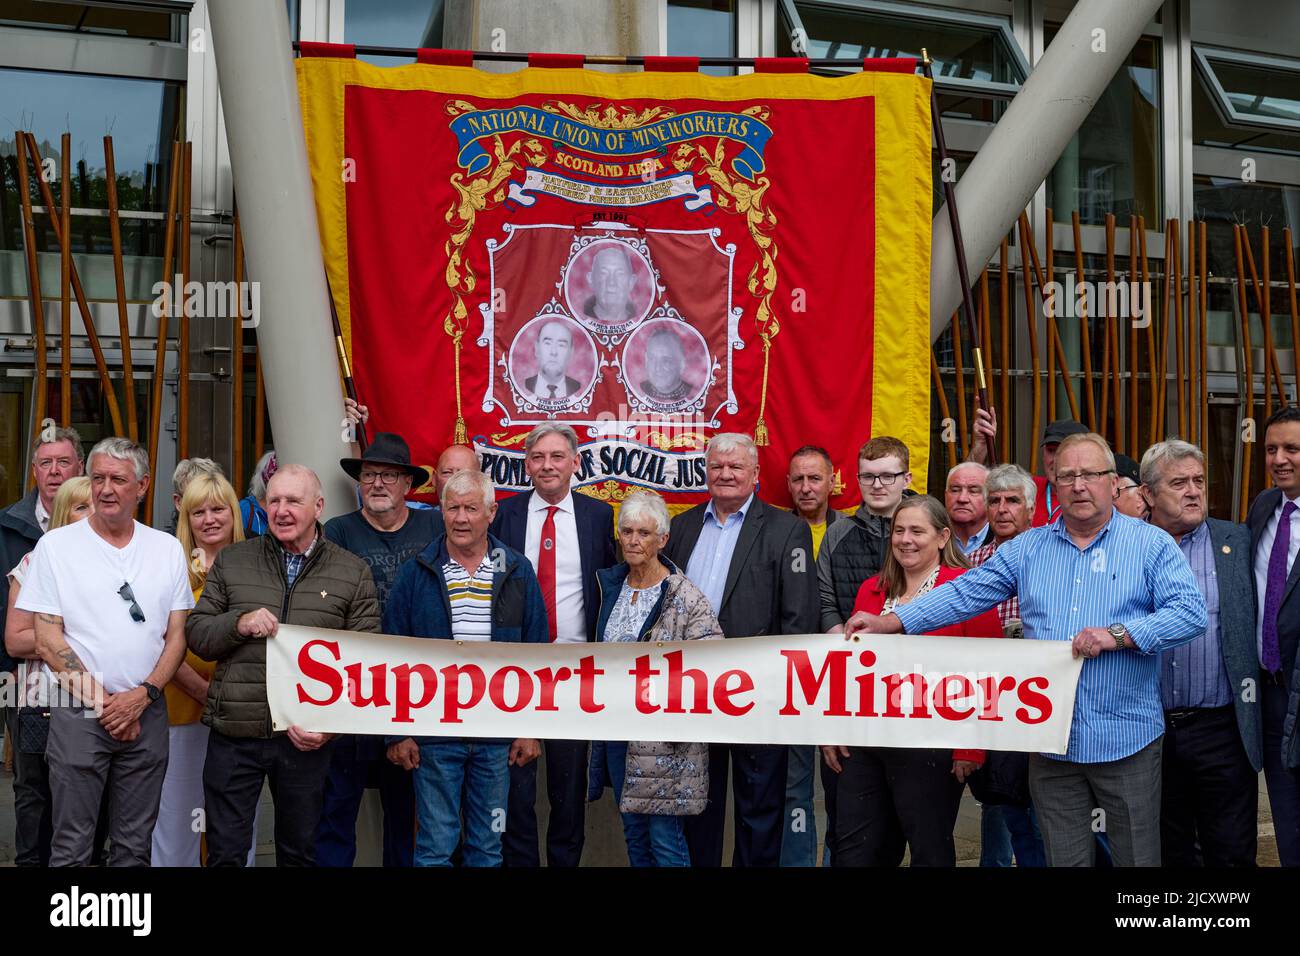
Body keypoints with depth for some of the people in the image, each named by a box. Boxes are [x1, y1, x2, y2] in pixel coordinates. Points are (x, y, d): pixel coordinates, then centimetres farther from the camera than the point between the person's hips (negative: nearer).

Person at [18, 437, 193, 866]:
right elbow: (47, 640, -4)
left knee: (135, 846, 9)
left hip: (146, 714, 2)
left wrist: (143, 695, -9)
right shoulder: (56, 546, -1)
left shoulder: (168, 549, 7)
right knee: (72, 846, 2)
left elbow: (176, 636, 7)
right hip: (79, 714, -2)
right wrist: (104, 702, -10)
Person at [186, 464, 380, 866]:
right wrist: (239, 623, -15)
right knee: (225, 853, 7)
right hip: (234, 733, 1)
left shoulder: (353, 573, 2)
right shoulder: (231, 562, 6)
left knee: (300, 851, 15)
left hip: (307, 738, 0)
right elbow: (196, 635, 6)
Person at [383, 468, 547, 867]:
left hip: (498, 737, 1)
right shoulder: (416, 573, -2)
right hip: (434, 732, -1)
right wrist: (397, 731, -4)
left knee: (488, 847, 12)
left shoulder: (518, 572, 2)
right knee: (435, 847, 5)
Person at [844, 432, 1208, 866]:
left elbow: (1191, 611, -10)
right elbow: (966, 594, 8)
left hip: (1126, 741, -3)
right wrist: (892, 622, 0)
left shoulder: (1151, 544, 0)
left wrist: (1119, 634, -21)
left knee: (1137, 858, 6)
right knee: (1064, 858, 10)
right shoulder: (1027, 548, 9)